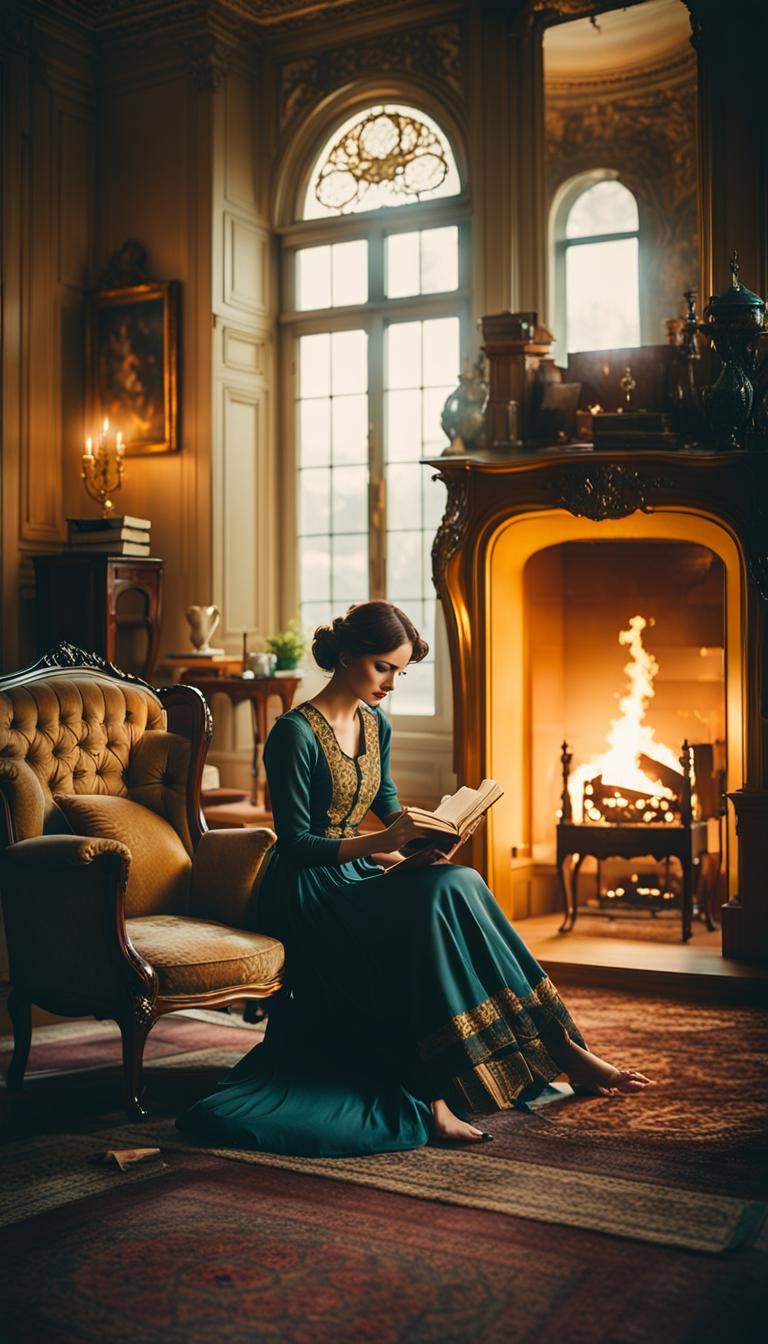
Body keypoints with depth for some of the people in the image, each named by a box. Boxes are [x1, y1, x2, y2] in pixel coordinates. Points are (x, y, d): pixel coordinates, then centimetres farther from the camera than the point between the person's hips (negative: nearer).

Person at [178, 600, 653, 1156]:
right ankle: (561, 1048, -25)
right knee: (442, 897, -29)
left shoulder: (376, 725, 10)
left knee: (458, 886, -21)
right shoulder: (296, 733, -14)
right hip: (308, 896, -8)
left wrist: (421, 839, 0)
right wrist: (378, 843, -30)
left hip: (358, 878, 8)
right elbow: (295, 845, -17)